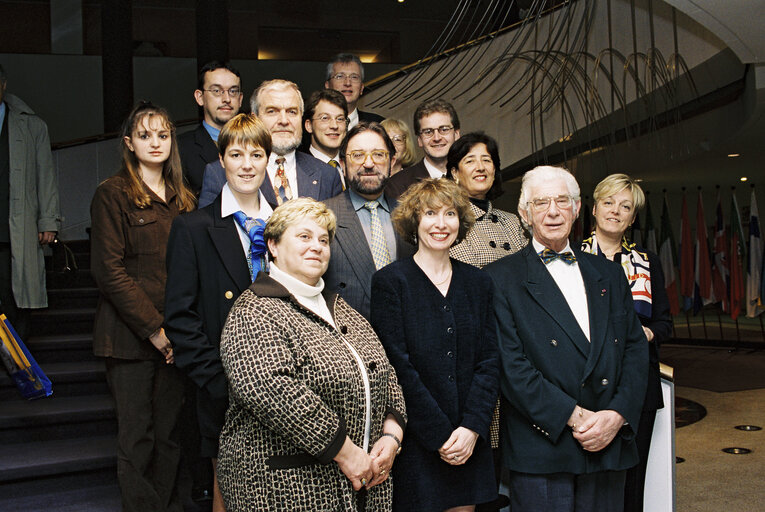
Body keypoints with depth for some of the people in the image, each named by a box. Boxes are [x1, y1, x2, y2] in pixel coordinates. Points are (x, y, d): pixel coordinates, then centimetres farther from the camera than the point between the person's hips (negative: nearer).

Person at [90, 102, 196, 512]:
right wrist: (155, 330, -13)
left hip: (175, 336, 4)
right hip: (131, 336, -4)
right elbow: (109, 270, -9)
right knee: (137, 438, 1)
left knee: (170, 433, 7)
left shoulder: (183, 200, 15)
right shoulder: (113, 195, -1)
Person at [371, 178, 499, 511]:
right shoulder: (390, 281, -5)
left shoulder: (477, 283, 8)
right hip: (415, 444, -4)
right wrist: (439, 435, -13)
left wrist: (472, 427, -8)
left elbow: (489, 361, 5)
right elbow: (398, 366, -11)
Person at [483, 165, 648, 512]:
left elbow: (635, 349, 10)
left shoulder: (609, 275, 14)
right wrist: (574, 416, -15)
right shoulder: (500, 278, -2)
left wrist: (618, 414, -6)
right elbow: (509, 363, -11)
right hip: (541, 451, -4)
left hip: (609, 443, 4)